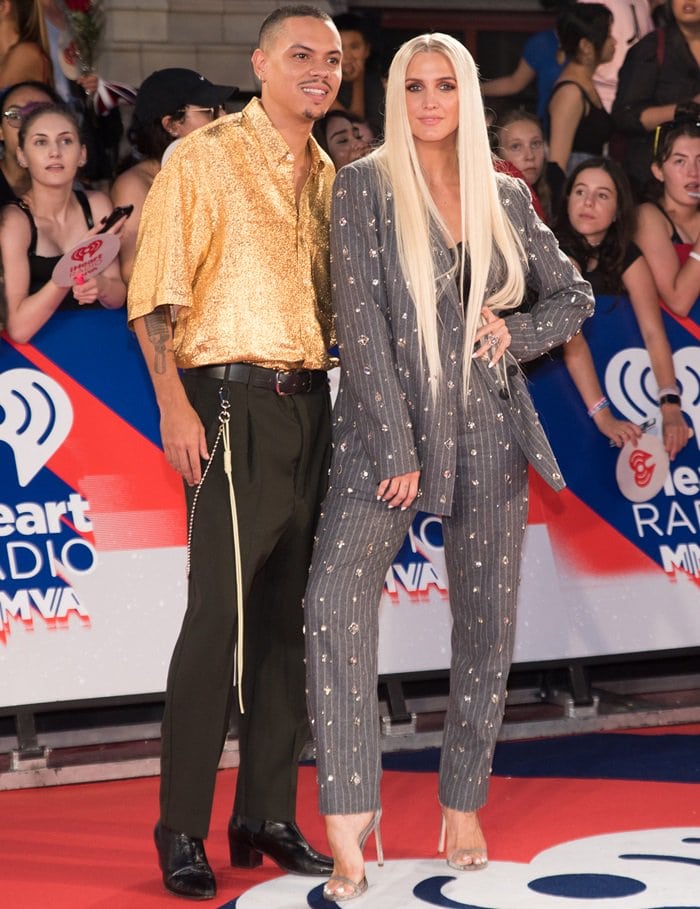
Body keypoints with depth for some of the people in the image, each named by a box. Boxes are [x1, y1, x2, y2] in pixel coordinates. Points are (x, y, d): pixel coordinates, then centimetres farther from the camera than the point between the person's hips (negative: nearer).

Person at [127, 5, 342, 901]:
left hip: (310, 404, 6)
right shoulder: (205, 158, -4)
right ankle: (181, 830, 0)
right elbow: (154, 297, -8)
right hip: (232, 398, -6)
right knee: (221, 613, -8)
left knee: (290, 614, 8)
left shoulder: (327, 177, 16)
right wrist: (175, 405, -17)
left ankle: (267, 814, 17)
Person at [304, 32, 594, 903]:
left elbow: (573, 295, 20)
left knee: (486, 618, 6)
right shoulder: (363, 185, -2)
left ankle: (463, 805, 20)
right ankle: (348, 824, -19)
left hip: (486, 428, 4)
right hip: (386, 421, -4)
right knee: (336, 598, -21)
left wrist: (515, 333, -1)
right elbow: (360, 319, -8)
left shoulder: (506, 197, 10)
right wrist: (394, 447, -13)